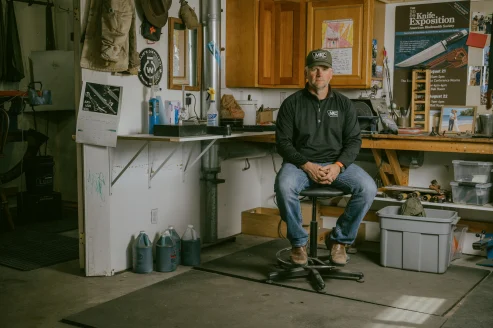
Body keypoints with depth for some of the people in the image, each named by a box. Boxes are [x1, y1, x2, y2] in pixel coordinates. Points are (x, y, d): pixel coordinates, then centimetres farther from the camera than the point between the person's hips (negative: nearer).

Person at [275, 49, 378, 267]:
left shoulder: (344, 104, 8)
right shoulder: (292, 103, 2)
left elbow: (354, 140, 5)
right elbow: (283, 142, -2)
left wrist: (338, 166, -14)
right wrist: (307, 166, -16)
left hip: (336, 164, 2)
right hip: (300, 163, -2)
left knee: (368, 188, -24)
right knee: (284, 187, -35)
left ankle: (339, 239, -2)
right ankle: (299, 242, -9)